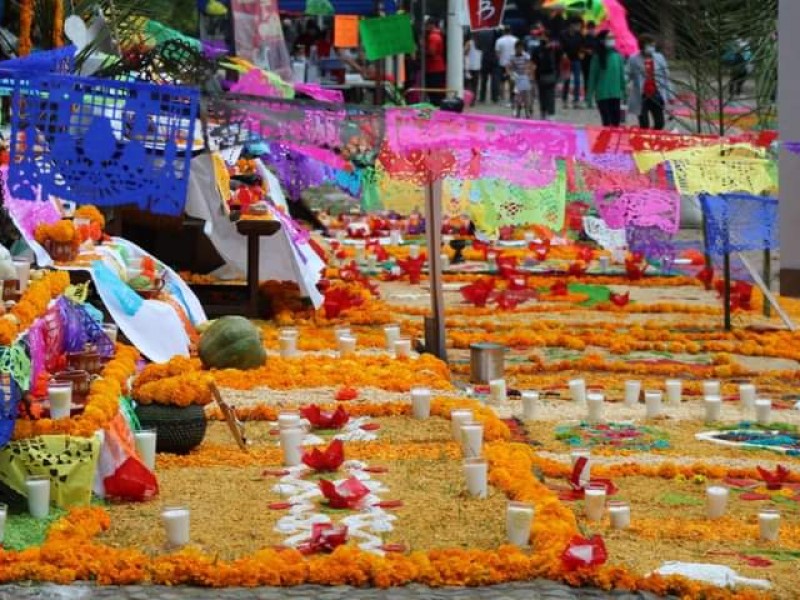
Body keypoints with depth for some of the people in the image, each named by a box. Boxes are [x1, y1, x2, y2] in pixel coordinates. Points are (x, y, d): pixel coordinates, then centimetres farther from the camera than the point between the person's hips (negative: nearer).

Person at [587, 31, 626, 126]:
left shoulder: (618, 56, 3)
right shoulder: (598, 57, -5)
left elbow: (622, 75, 10)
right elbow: (593, 76, -2)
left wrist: (623, 91, 10)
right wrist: (590, 94, -4)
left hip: (616, 94, 3)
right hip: (602, 95, -3)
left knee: (616, 122, 3)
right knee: (607, 122, -3)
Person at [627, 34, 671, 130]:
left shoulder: (659, 58, 6)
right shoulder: (634, 60, -2)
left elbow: (666, 77, 10)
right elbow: (629, 77, 0)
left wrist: (669, 95, 8)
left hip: (656, 96, 3)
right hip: (641, 97, -3)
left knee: (660, 124, 1)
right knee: (644, 126, 0)